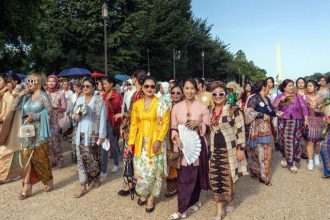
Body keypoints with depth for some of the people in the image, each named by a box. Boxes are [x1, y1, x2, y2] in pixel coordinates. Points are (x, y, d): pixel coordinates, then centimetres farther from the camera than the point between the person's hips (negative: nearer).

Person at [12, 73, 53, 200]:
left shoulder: (43, 96, -8)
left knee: (40, 157, 5)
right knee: (26, 157, 3)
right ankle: (27, 186, 10)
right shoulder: (27, 96, 8)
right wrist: (20, 95, -4)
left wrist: (34, 117, -15)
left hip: (38, 131, -5)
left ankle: (48, 180, 26)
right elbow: (14, 107, 8)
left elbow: (49, 111, -10)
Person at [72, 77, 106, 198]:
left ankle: (96, 179, 31)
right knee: (81, 158, 4)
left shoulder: (99, 99, -7)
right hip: (80, 133, 5)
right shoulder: (79, 99, 8)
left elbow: (102, 118, -8)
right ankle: (83, 186, 12)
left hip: (93, 133, -5)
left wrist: (102, 135, -11)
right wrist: (74, 117, -9)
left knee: (93, 157, 7)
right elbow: (74, 114, 16)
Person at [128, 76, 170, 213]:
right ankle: (143, 193, 30)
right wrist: (131, 142, 3)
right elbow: (134, 124, 8)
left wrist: (159, 140, -17)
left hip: (155, 141, -3)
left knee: (153, 169, 1)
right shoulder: (136, 104, 7)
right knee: (141, 169, 8)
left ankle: (151, 198, 18)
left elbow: (166, 123, -8)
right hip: (141, 141, 3)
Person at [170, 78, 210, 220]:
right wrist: (177, 138, -14)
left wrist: (198, 124, -18)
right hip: (181, 145, 1)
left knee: (195, 174, 5)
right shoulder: (176, 107, 4)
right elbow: (173, 127, 4)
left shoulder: (203, 107, 0)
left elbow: (206, 128, 2)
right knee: (182, 176, 2)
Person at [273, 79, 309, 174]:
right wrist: (281, 99, -21)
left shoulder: (298, 96, 2)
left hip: (296, 122, -1)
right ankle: (285, 158, 29)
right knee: (284, 141, 6)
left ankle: (293, 163, 6)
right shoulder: (279, 96, 5)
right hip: (283, 122, 1)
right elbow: (273, 106, -8)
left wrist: (306, 120, -13)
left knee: (294, 142, -4)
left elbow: (304, 108, -4)